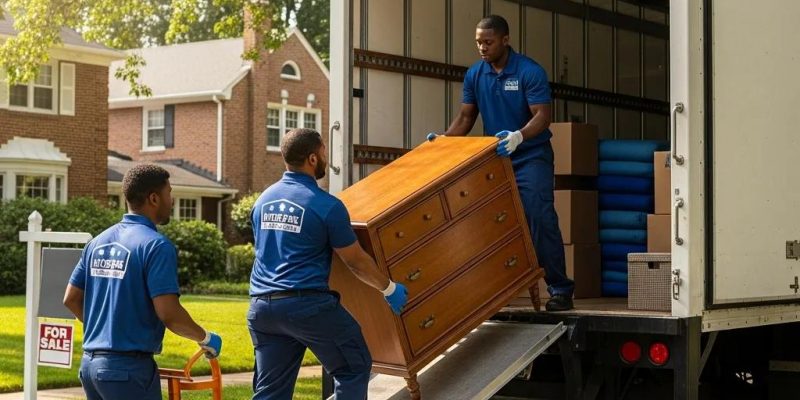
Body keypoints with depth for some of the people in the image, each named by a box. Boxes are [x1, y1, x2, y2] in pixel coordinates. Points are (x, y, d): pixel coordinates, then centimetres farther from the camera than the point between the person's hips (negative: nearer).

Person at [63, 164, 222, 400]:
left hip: (91, 363, 8)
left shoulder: (98, 242, 11)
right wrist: (205, 338, -3)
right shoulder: (155, 245, -13)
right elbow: (169, 314, -20)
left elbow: (71, 299, 15)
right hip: (129, 368, -8)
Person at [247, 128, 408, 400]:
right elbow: (356, 261, -1)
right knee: (353, 369, 10)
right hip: (308, 305, -6)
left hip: (262, 305, 7)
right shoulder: (327, 206, -8)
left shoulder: (262, 200, 11)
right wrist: (389, 289, 14)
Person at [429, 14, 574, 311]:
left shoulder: (530, 72, -13)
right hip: (495, 158, 5)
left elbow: (542, 115, -20)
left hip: (530, 157, -5)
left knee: (540, 220, -13)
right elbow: (465, 117, 9)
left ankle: (560, 289, -8)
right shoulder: (475, 74, 3)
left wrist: (518, 137, -38)